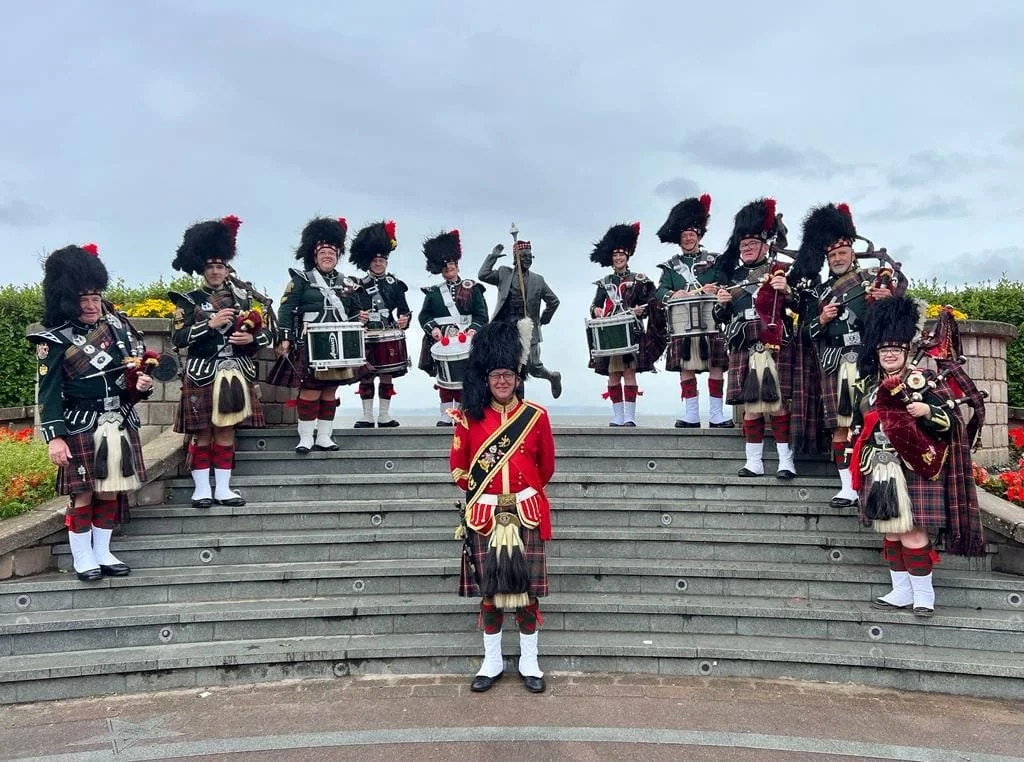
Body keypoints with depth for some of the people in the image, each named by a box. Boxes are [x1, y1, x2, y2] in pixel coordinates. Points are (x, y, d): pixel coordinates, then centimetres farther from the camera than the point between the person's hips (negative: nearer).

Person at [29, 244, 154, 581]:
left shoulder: (116, 324, 6)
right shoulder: (55, 339, -9)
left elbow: (137, 366, 15)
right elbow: (49, 392, -10)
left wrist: (143, 383, -8)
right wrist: (55, 437, -16)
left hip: (119, 425, 5)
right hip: (81, 429, -5)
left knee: (110, 491, 12)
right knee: (83, 493, 3)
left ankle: (103, 553, 25)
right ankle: (83, 558, 18)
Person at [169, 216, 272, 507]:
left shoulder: (243, 298, 10)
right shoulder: (189, 301, 1)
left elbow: (266, 335, 11)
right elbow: (178, 339, -10)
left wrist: (251, 338, -11)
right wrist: (210, 323, -19)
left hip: (235, 374, 3)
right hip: (202, 376, -3)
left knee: (226, 431, 7)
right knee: (202, 433, 1)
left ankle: (223, 488, 14)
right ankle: (202, 489, 10)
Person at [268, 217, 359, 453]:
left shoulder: (346, 283, 14)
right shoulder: (301, 279, -1)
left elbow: (352, 314, 20)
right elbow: (286, 309, -6)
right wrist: (284, 338, -13)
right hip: (309, 346, -5)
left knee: (330, 391, 8)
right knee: (310, 390, -5)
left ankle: (324, 436, 15)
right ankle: (306, 437, 4)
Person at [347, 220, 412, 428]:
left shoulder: (395, 284, 6)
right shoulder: (359, 286, 5)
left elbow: (404, 309, 4)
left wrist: (404, 319, -17)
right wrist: (358, 317, -18)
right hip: (366, 338, 0)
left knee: (387, 377, 5)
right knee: (365, 377, 3)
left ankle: (384, 416, 14)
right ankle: (367, 416, 12)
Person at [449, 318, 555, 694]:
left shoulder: (536, 416, -2)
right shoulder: (470, 418, -1)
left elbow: (546, 467, 10)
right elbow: (457, 465, 10)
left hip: (526, 514, 0)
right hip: (485, 515, 0)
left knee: (527, 591, 6)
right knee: (489, 592, 8)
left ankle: (529, 664, 20)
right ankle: (492, 663, 23)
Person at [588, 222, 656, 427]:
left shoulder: (639, 279, 7)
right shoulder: (605, 282, 15)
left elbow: (648, 304, 6)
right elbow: (595, 304, 15)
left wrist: (641, 310, -15)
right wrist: (596, 310, -6)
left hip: (632, 332, -3)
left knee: (629, 372, -7)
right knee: (613, 375, 3)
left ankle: (630, 417, -5)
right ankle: (617, 417, 9)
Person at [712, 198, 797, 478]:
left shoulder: (780, 272, 6)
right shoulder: (732, 276, 16)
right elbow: (721, 318, 18)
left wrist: (786, 291, -15)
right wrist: (721, 303, -2)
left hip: (774, 349, -3)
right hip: (742, 350, 3)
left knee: (778, 403, -3)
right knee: (750, 406, 4)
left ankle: (786, 462, 4)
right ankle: (754, 462, 11)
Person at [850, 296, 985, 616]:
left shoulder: (925, 380, -3)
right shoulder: (868, 384, 12)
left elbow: (951, 419, -5)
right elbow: (858, 428, 17)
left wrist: (928, 411, -24)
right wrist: (858, 468, 14)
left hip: (914, 470, -5)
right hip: (881, 473, 5)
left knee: (912, 531, -6)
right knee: (890, 532, 10)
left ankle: (923, 593, 9)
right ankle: (901, 591, 20)